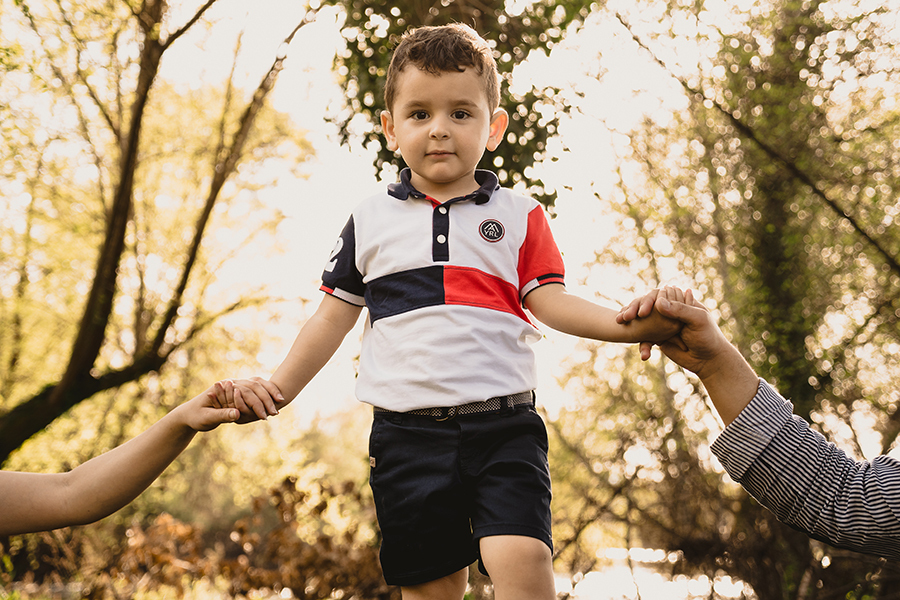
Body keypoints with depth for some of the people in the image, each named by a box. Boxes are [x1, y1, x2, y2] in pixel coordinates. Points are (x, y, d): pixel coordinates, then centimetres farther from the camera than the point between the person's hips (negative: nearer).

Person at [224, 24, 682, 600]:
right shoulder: (370, 220, 11)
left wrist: (628, 323, -17)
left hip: (504, 427, -1)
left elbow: (548, 301, 0)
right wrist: (278, 387, 5)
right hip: (408, 433, 2)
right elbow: (335, 315, 15)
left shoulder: (519, 215, 8)